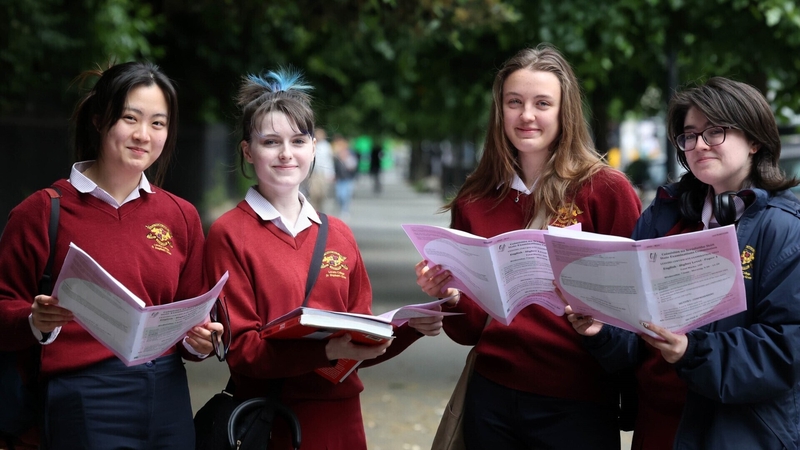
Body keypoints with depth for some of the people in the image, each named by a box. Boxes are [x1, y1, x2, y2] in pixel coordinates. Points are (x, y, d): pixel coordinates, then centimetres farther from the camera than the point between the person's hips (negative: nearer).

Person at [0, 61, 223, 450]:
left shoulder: (181, 217, 9)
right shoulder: (41, 212, -3)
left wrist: (200, 341, -3)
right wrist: (36, 322, -21)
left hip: (168, 402, 5)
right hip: (83, 401, -4)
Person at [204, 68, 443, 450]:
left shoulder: (338, 235, 7)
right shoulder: (229, 234, -6)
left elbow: (363, 341, 10)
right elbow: (241, 349, -11)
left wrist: (410, 327, -9)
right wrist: (328, 350, -25)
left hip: (341, 419, 4)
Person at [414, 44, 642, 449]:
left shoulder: (607, 190, -6)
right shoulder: (473, 202, 5)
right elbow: (470, 329, 8)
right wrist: (449, 296, -12)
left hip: (577, 404, -3)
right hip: (492, 400, 4)